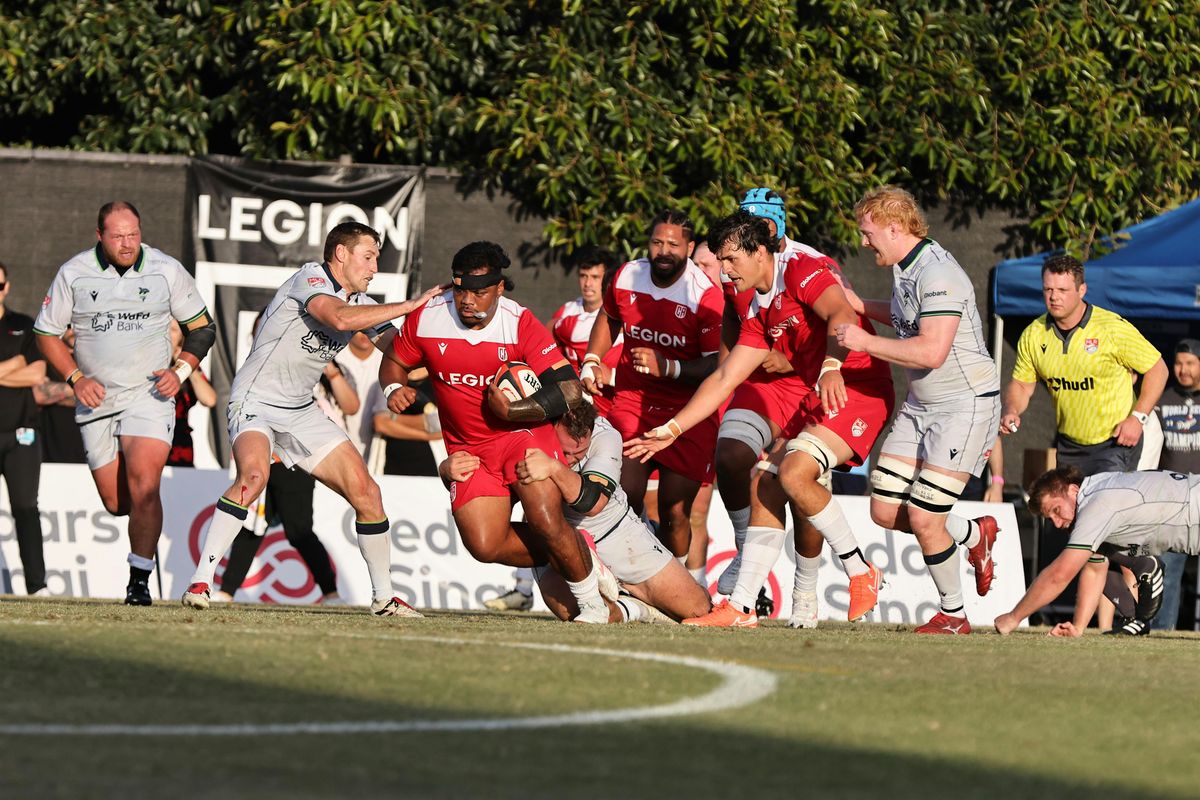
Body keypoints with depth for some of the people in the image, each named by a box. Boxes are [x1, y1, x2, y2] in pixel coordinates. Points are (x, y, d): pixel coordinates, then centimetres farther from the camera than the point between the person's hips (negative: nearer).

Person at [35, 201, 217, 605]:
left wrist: (180, 371, -7)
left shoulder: (167, 270, -3)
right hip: (97, 400, 2)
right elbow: (47, 333, 6)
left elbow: (201, 327, 8)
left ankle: (140, 577, -12)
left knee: (143, 485, -22)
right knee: (116, 503, 4)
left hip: (150, 394, -2)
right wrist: (76, 379, -8)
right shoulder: (73, 274, -2)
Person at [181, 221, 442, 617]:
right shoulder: (310, 279, -15)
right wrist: (409, 306, -30)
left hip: (301, 412, 8)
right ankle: (200, 581, -29)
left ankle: (383, 596, 14)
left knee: (366, 492, 0)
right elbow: (340, 318, -34)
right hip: (256, 402, -8)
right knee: (253, 475, -35)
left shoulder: (360, 302, 9)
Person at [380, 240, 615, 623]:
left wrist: (511, 411, -25)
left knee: (547, 524, -20)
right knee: (485, 546, -10)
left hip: (524, 432, -3)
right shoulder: (426, 318, -8)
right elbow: (395, 363, 11)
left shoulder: (521, 324, -17)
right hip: (467, 450, 3)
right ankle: (578, 555, 13)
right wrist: (394, 388, -11)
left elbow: (569, 391, -18)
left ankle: (592, 602, 5)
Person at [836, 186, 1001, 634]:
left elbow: (931, 351, -31)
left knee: (924, 519, -11)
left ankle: (953, 614, 9)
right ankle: (975, 536, 27)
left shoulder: (938, 274, -22)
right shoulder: (903, 269, 8)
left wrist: (865, 343, -24)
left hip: (965, 405, -9)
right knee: (885, 511, 4)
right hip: (919, 406, 9)